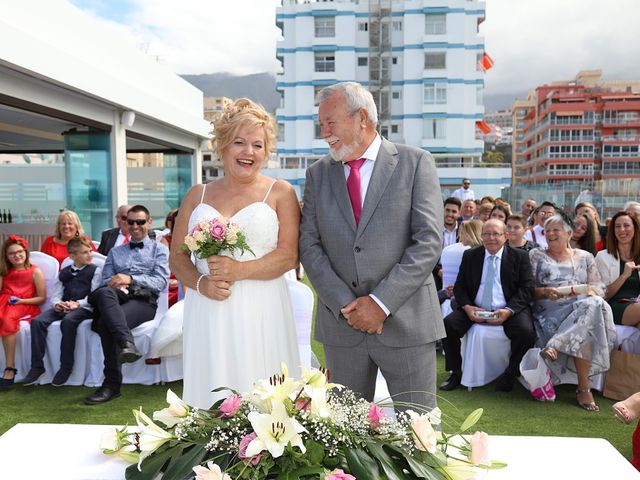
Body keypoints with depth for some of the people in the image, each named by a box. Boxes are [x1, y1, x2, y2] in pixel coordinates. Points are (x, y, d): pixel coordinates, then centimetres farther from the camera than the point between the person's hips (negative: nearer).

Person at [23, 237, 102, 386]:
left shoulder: (95, 270, 8)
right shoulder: (64, 272, 23)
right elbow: (56, 294, 16)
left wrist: (77, 304, -18)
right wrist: (57, 303, -7)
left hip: (84, 308, -5)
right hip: (63, 307, 5)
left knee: (68, 321, -37)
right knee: (37, 321, -21)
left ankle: (66, 367, -24)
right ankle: (37, 366, -14)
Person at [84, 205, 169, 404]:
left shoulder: (159, 249, 19)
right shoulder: (115, 252, 32)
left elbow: (160, 282, 3)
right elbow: (105, 281, 18)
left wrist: (130, 279, -11)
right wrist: (115, 284, -8)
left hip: (144, 300, -3)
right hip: (117, 299, 3)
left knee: (106, 323, -34)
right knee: (104, 293, -37)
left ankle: (112, 384, -35)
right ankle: (127, 343, -53)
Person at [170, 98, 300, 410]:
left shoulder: (280, 192, 5)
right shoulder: (197, 196, 12)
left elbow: (289, 255, -4)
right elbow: (178, 257, 11)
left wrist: (239, 270, -15)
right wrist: (201, 283, -8)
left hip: (261, 314, -2)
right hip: (208, 313, 2)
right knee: (211, 392, 4)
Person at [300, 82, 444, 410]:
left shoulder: (416, 163, -1)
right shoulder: (318, 173, 9)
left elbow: (429, 241, -8)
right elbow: (309, 245, 3)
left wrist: (381, 302, -14)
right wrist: (345, 304, -9)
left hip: (405, 320, -3)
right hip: (340, 324, 3)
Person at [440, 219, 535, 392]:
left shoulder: (520, 257, 5)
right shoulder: (470, 256, 11)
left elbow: (527, 288, -2)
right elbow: (459, 286, 9)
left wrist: (508, 311, -18)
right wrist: (467, 307, -12)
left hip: (508, 311, -2)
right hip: (475, 310, 2)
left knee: (525, 332, -30)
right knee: (448, 324, -23)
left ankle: (510, 375, -3)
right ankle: (456, 373, -2)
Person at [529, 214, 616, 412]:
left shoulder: (585, 257, 22)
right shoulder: (536, 256, 16)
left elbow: (600, 288, 13)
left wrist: (583, 289, -10)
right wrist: (545, 292, -14)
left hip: (583, 305, 2)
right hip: (549, 310, -2)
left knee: (593, 306, -37)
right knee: (585, 329, -35)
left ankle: (556, 346, -38)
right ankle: (583, 388, -33)